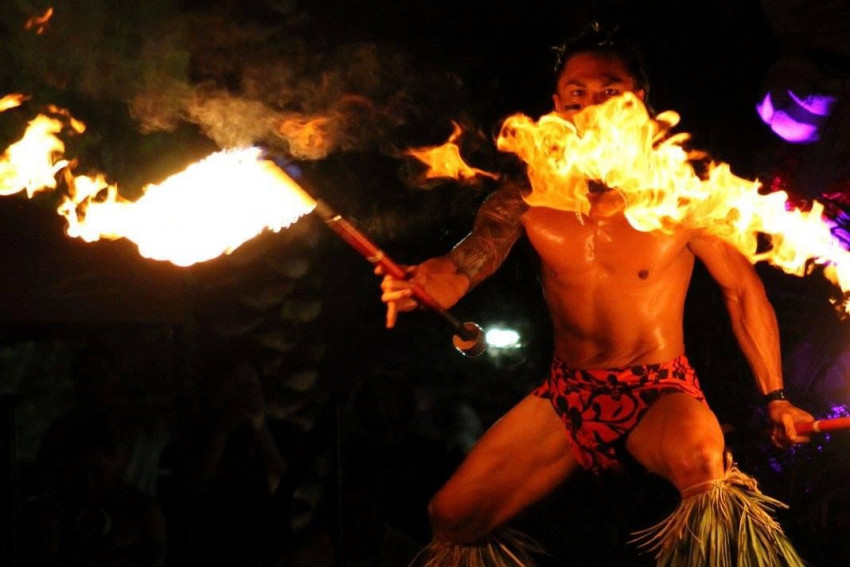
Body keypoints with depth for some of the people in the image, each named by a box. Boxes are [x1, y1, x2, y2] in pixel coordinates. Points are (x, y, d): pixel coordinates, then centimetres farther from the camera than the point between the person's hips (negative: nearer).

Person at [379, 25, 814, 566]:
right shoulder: (528, 197, -4)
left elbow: (742, 288, -1)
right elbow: (460, 268, -11)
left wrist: (775, 398, 0)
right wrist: (416, 286, -36)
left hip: (659, 394, -4)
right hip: (568, 396, 4)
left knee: (700, 456, -41)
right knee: (451, 518, -1)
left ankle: (720, 501, -13)